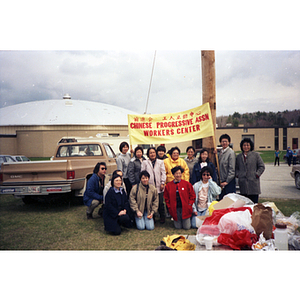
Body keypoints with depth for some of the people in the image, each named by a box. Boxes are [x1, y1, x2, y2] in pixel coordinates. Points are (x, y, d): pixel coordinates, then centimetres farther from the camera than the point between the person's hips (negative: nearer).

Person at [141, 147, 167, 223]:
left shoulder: (160, 162, 13)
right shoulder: (145, 162, 10)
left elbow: (163, 173, 8)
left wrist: (162, 183, 0)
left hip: (159, 186, 0)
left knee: (160, 203, -1)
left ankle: (162, 217, 14)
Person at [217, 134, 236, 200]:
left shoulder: (231, 152, -11)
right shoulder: (220, 152, 12)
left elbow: (232, 169, -13)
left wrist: (227, 181, -14)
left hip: (229, 182, -7)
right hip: (221, 181, 7)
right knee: (221, 199, 11)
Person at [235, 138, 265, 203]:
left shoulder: (256, 155, 3)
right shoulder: (238, 156, 13)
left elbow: (262, 166, 4)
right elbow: (236, 168, 21)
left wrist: (257, 174, -6)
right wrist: (237, 174, 5)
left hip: (253, 183, -3)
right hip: (243, 184, 3)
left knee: (254, 202, -1)